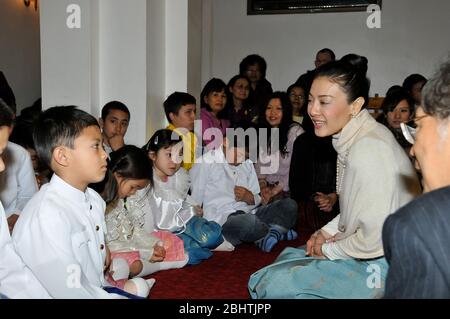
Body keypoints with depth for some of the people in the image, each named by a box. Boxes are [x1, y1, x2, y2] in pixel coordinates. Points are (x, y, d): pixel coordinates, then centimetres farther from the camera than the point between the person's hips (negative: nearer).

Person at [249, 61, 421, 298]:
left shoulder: (369, 151, -25)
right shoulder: (352, 138, 5)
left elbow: (375, 239, -26)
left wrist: (329, 250, -10)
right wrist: (327, 232, 8)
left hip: (382, 267, -10)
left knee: (268, 283, -16)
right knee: (287, 257, 23)